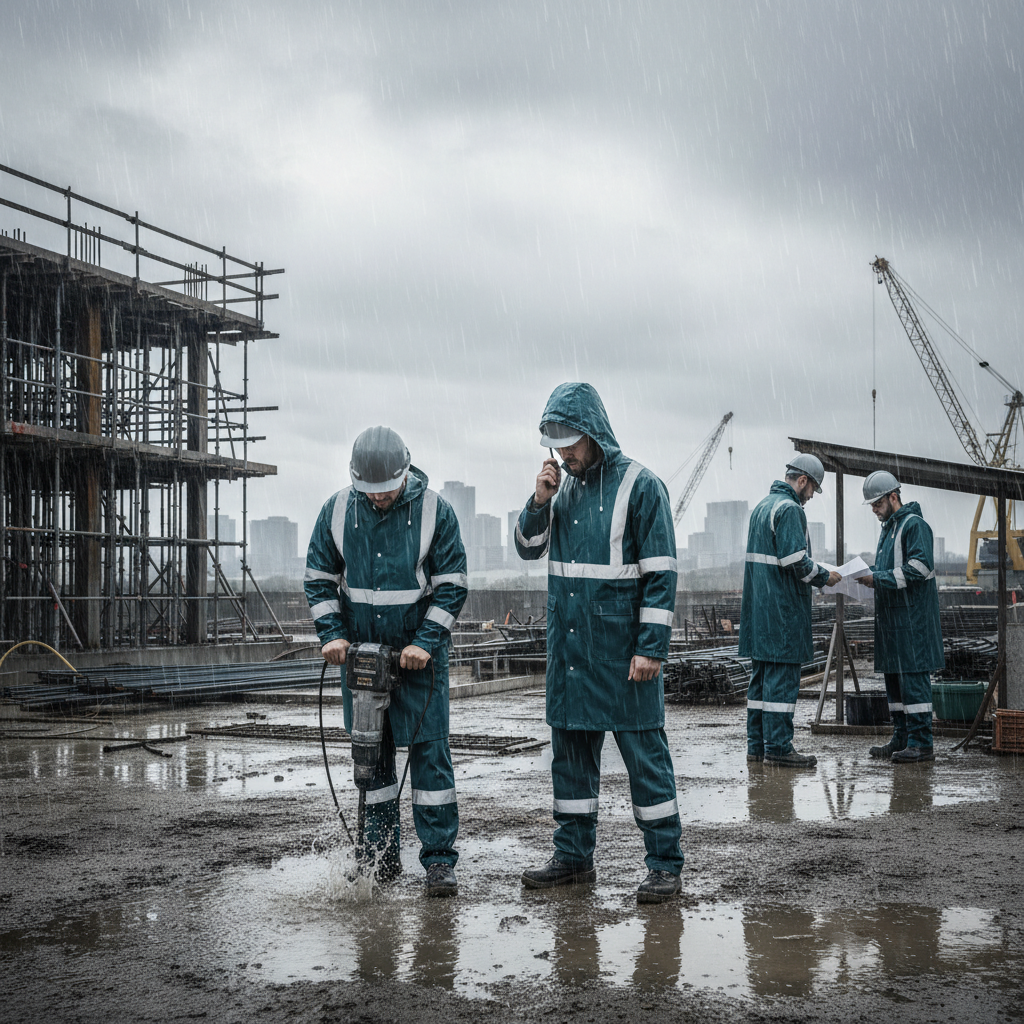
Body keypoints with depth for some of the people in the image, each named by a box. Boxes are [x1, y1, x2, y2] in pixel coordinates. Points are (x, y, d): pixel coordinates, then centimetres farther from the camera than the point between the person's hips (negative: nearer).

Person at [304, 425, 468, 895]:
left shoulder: (435, 510, -8)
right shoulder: (336, 510, -1)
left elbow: (451, 585, -5)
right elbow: (319, 578, 6)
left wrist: (424, 643, -14)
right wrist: (332, 634, -6)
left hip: (419, 652, -3)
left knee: (430, 750, -5)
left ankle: (439, 858, 0)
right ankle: (382, 854, 18)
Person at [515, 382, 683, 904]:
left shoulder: (639, 485, -9)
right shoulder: (564, 486, 11)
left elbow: (661, 573, -11)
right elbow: (529, 548, 17)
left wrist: (652, 647, -16)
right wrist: (539, 501, -1)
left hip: (622, 649, -7)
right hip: (569, 645, 7)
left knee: (643, 751, -1)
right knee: (571, 749, 12)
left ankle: (665, 864, 7)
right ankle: (574, 856, 22)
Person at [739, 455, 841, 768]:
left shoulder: (762, 506, 18)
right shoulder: (789, 508, -13)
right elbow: (795, 560, -20)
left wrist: (815, 571, 20)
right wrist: (824, 577, -5)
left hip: (759, 606, 10)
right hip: (782, 609, -10)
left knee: (761, 676, 11)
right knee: (782, 675, -6)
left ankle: (757, 744, 14)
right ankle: (778, 747, -5)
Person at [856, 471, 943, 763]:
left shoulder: (914, 524, -10)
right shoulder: (888, 527, 20)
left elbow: (919, 568, -19)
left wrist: (878, 579, -19)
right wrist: (868, 573, 5)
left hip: (913, 616, -10)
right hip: (891, 616, 10)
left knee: (913, 677, -9)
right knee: (894, 677, 11)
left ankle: (921, 743, -7)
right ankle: (902, 739, 18)